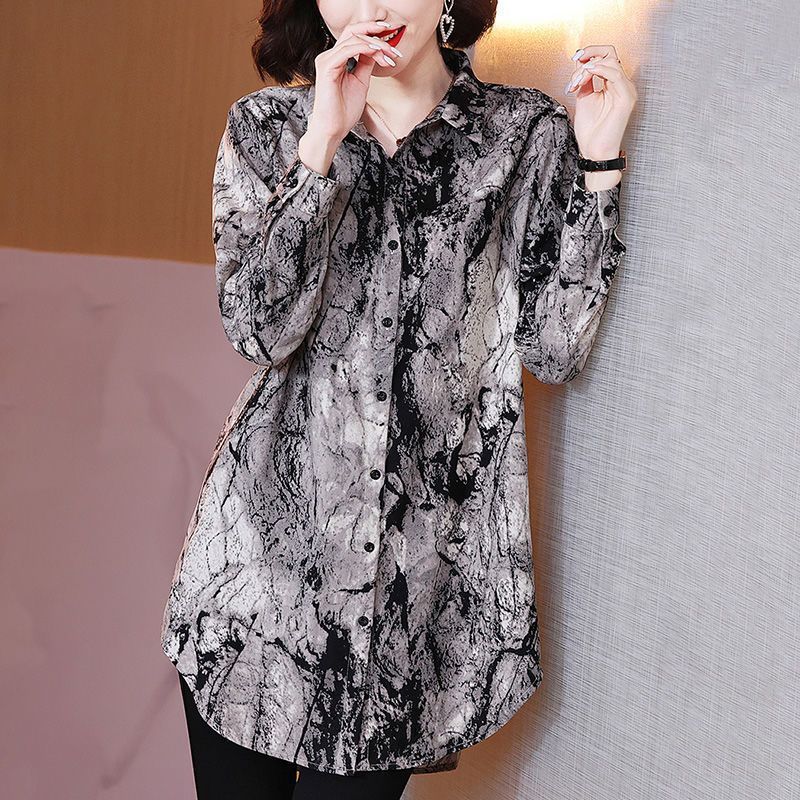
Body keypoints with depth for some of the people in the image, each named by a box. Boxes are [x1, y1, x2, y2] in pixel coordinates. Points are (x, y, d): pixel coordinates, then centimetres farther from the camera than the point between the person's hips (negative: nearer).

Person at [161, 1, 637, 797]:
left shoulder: (526, 132, 4)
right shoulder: (267, 125, 5)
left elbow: (554, 349, -2)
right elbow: (258, 327, -9)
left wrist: (597, 161, -5)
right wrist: (321, 141, -14)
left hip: (426, 547, -1)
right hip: (266, 538, 1)